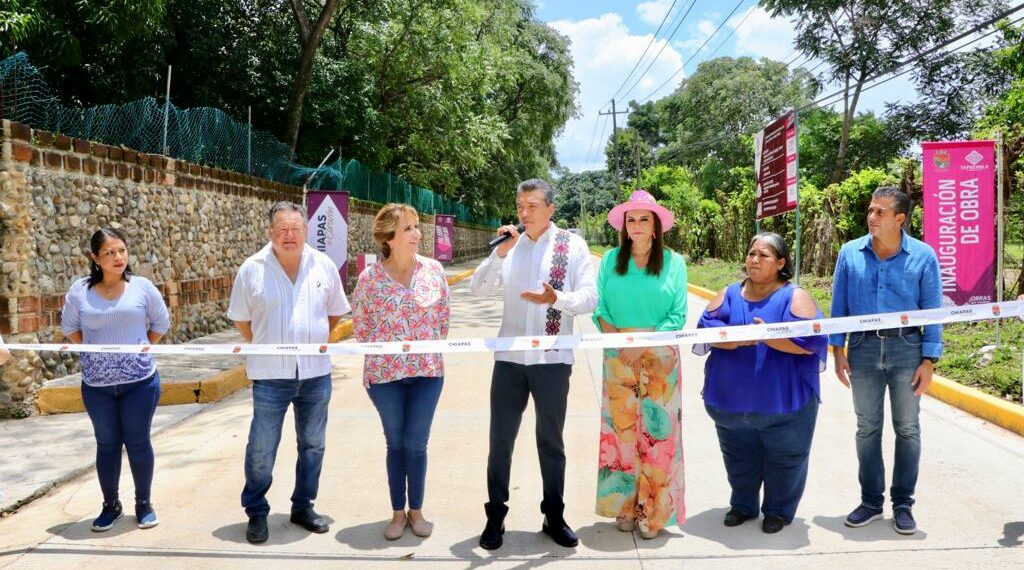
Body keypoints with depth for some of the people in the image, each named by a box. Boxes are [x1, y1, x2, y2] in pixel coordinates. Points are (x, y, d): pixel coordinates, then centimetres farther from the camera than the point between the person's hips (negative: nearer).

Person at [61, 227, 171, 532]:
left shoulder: (142, 286, -5)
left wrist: (142, 349, 2)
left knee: (138, 443, 7)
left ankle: (144, 504, 22)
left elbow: (161, 323, 8)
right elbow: (69, 327, 11)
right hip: (96, 384, 1)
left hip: (139, 381, -1)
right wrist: (94, 352, 4)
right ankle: (111, 505, 27)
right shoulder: (80, 290, -4)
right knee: (106, 444, 12)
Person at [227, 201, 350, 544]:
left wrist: (315, 341, 8)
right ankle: (256, 513, 21)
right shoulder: (252, 269, -4)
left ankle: (303, 507, 30)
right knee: (261, 449, 3)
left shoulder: (324, 267, 1)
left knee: (313, 445, 13)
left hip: (316, 373, 3)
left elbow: (335, 312, 13)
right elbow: (241, 319, 6)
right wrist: (265, 347, 4)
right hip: (270, 375, -2)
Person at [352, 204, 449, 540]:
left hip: (427, 369, 1)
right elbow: (360, 326, 2)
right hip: (385, 372, -1)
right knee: (396, 444, 11)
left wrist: (431, 346, 5)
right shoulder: (370, 278, -9)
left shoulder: (433, 270, -3)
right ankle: (397, 512, 25)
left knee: (416, 443, 6)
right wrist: (384, 350, 2)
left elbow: (443, 317, 7)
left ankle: (416, 510, 24)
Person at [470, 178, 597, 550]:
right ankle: (495, 517, 20)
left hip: (552, 359, -2)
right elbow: (478, 289, -3)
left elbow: (589, 299, -8)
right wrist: (500, 253, -16)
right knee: (501, 440, 7)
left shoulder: (573, 245, -2)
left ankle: (554, 517, 26)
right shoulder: (509, 245, 6)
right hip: (510, 357, 2)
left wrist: (556, 298, -27)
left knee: (551, 441, 12)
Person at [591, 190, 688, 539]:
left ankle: (653, 512, 9)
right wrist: (617, 342, -10)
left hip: (660, 357, -1)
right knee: (621, 429, 4)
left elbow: (678, 315, -3)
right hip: (618, 357, 2)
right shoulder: (611, 260, 7)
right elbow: (599, 308, 4)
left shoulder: (673, 262, 2)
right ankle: (625, 506, 15)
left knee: (656, 432, 0)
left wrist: (643, 344, -12)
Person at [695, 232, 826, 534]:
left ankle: (779, 510, 30)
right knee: (738, 456, 18)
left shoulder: (794, 297, -5)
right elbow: (706, 329, -5)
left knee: (784, 458, 9)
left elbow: (811, 339, -16)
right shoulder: (730, 294, 7)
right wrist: (737, 339, -23)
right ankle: (743, 505, 38)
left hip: (783, 399, -3)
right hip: (732, 398, 4)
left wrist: (769, 337, -27)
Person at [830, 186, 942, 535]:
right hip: (863, 348, 2)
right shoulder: (850, 253, -2)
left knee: (907, 429, 7)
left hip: (906, 348, -1)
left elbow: (933, 311, -3)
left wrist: (929, 361, -6)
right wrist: (837, 350, 1)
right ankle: (871, 500, 23)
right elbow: (839, 305, 4)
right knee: (867, 428, 11)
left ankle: (903, 503, 20)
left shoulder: (923, 256, -6)